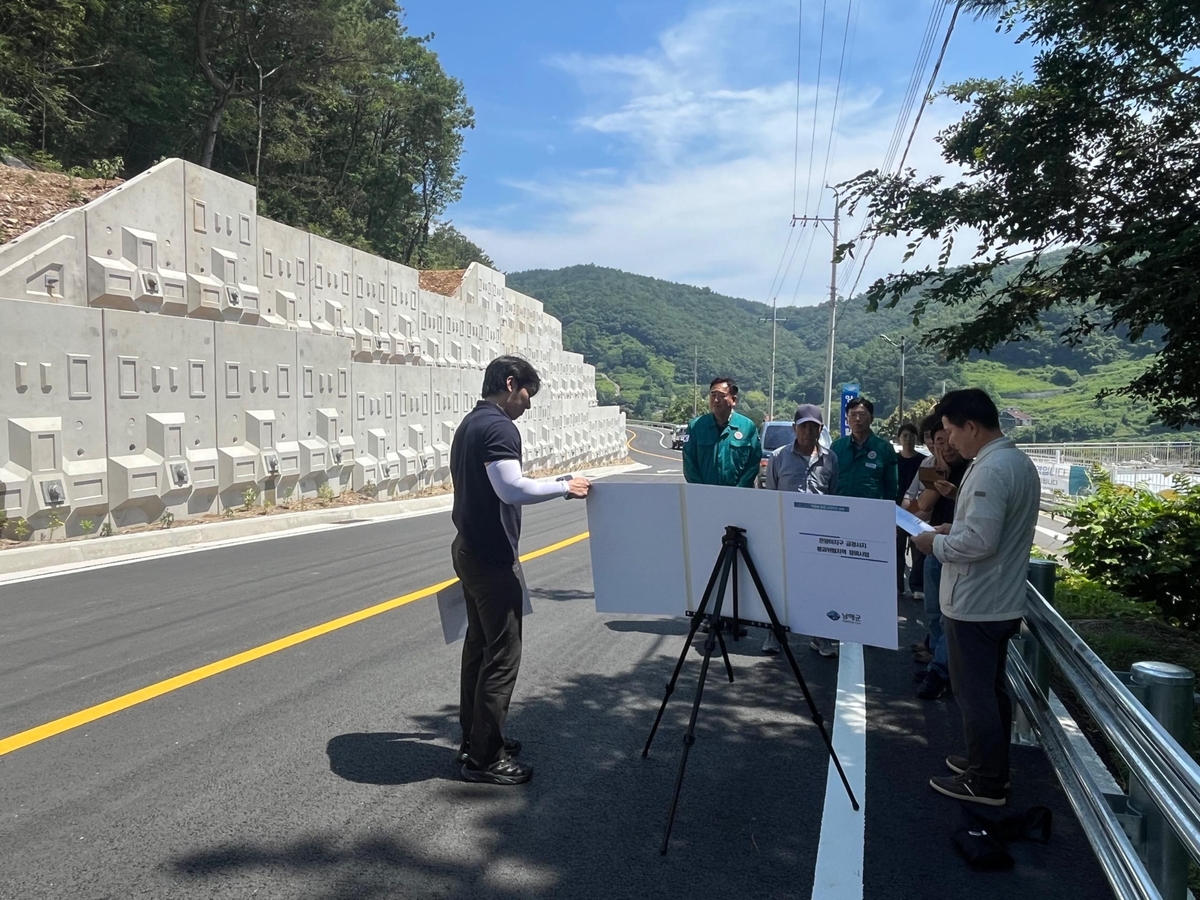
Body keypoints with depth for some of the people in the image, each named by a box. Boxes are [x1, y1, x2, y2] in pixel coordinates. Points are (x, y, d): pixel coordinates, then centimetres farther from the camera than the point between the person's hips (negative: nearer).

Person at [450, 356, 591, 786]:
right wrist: (564, 487, -18)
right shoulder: (499, 428, -17)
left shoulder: (470, 423, 14)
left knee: (478, 646, 17)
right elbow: (512, 489, -30)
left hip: (469, 551, 11)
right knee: (502, 656, -3)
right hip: (492, 558, -11)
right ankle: (485, 758, 5)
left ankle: (473, 740, 27)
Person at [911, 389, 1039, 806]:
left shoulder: (989, 470, -23)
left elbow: (980, 542, -28)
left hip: (974, 604, -10)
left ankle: (985, 782, 14)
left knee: (973, 692, 3)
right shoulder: (1019, 462, 10)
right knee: (992, 687, 21)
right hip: (1002, 601, 10)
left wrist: (936, 543, -13)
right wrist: (954, 529, 10)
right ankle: (992, 764, 34)